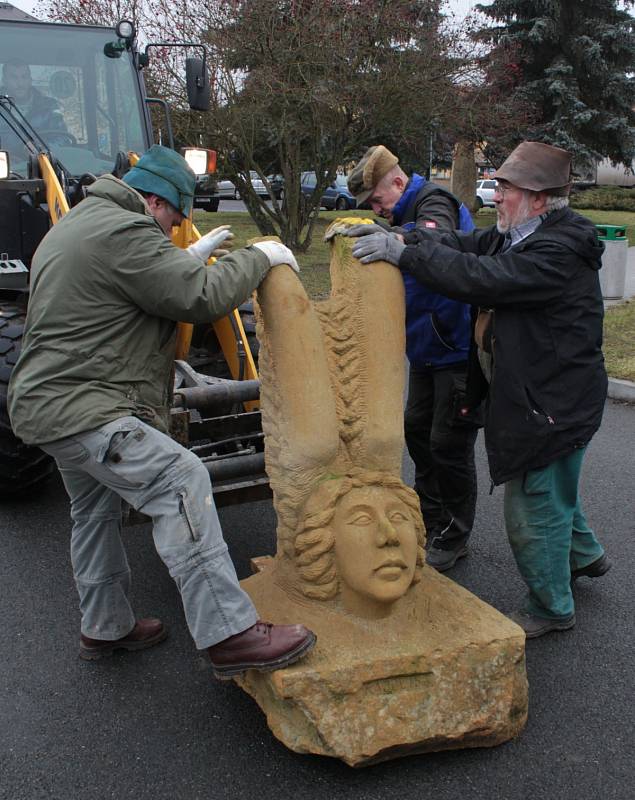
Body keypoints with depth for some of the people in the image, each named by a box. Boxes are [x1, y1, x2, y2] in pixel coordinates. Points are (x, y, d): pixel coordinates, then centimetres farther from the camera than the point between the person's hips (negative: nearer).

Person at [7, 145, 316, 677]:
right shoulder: (124, 232, -16)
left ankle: (105, 628, 38)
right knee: (180, 482, -20)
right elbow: (202, 299, -19)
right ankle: (230, 636, -23)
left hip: (48, 400, 12)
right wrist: (260, 257, -7)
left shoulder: (77, 225, 19)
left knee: (97, 511, 22)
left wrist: (193, 255, 25)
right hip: (82, 408, -12)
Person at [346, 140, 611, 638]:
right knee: (552, 491, 29)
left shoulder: (560, 252, -25)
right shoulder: (515, 236, 5)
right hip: (532, 396, 10)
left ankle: (552, 609, 26)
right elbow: (461, 245, -1)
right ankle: (584, 554, 54)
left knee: (534, 512, 5)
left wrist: (402, 252, -29)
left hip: (553, 406, -10)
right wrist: (390, 237, -14)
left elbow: (480, 278, -33)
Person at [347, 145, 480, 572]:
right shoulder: (406, 214, 14)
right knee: (418, 429, 16)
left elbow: (435, 236, -40)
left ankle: (454, 537, 15)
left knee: (449, 444, -2)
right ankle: (430, 519, 33)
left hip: (459, 349, -10)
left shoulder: (435, 201, -15)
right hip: (428, 349, 10)